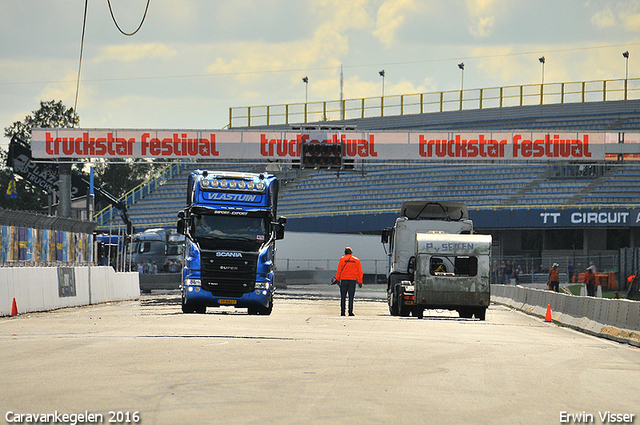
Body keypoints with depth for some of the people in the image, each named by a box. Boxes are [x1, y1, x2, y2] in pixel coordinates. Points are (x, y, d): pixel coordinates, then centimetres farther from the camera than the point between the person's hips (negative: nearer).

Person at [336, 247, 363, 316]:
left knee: (343, 297, 4)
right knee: (351, 297, 3)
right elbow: (360, 272, 7)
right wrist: (360, 282, 9)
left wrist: (338, 279, 5)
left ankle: (342, 311, -1)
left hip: (344, 279, -1)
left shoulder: (342, 259, 3)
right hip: (353, 279, 1)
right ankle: (350, 312, -3)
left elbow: (339, 271, -1)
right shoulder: (356, 260, 8)